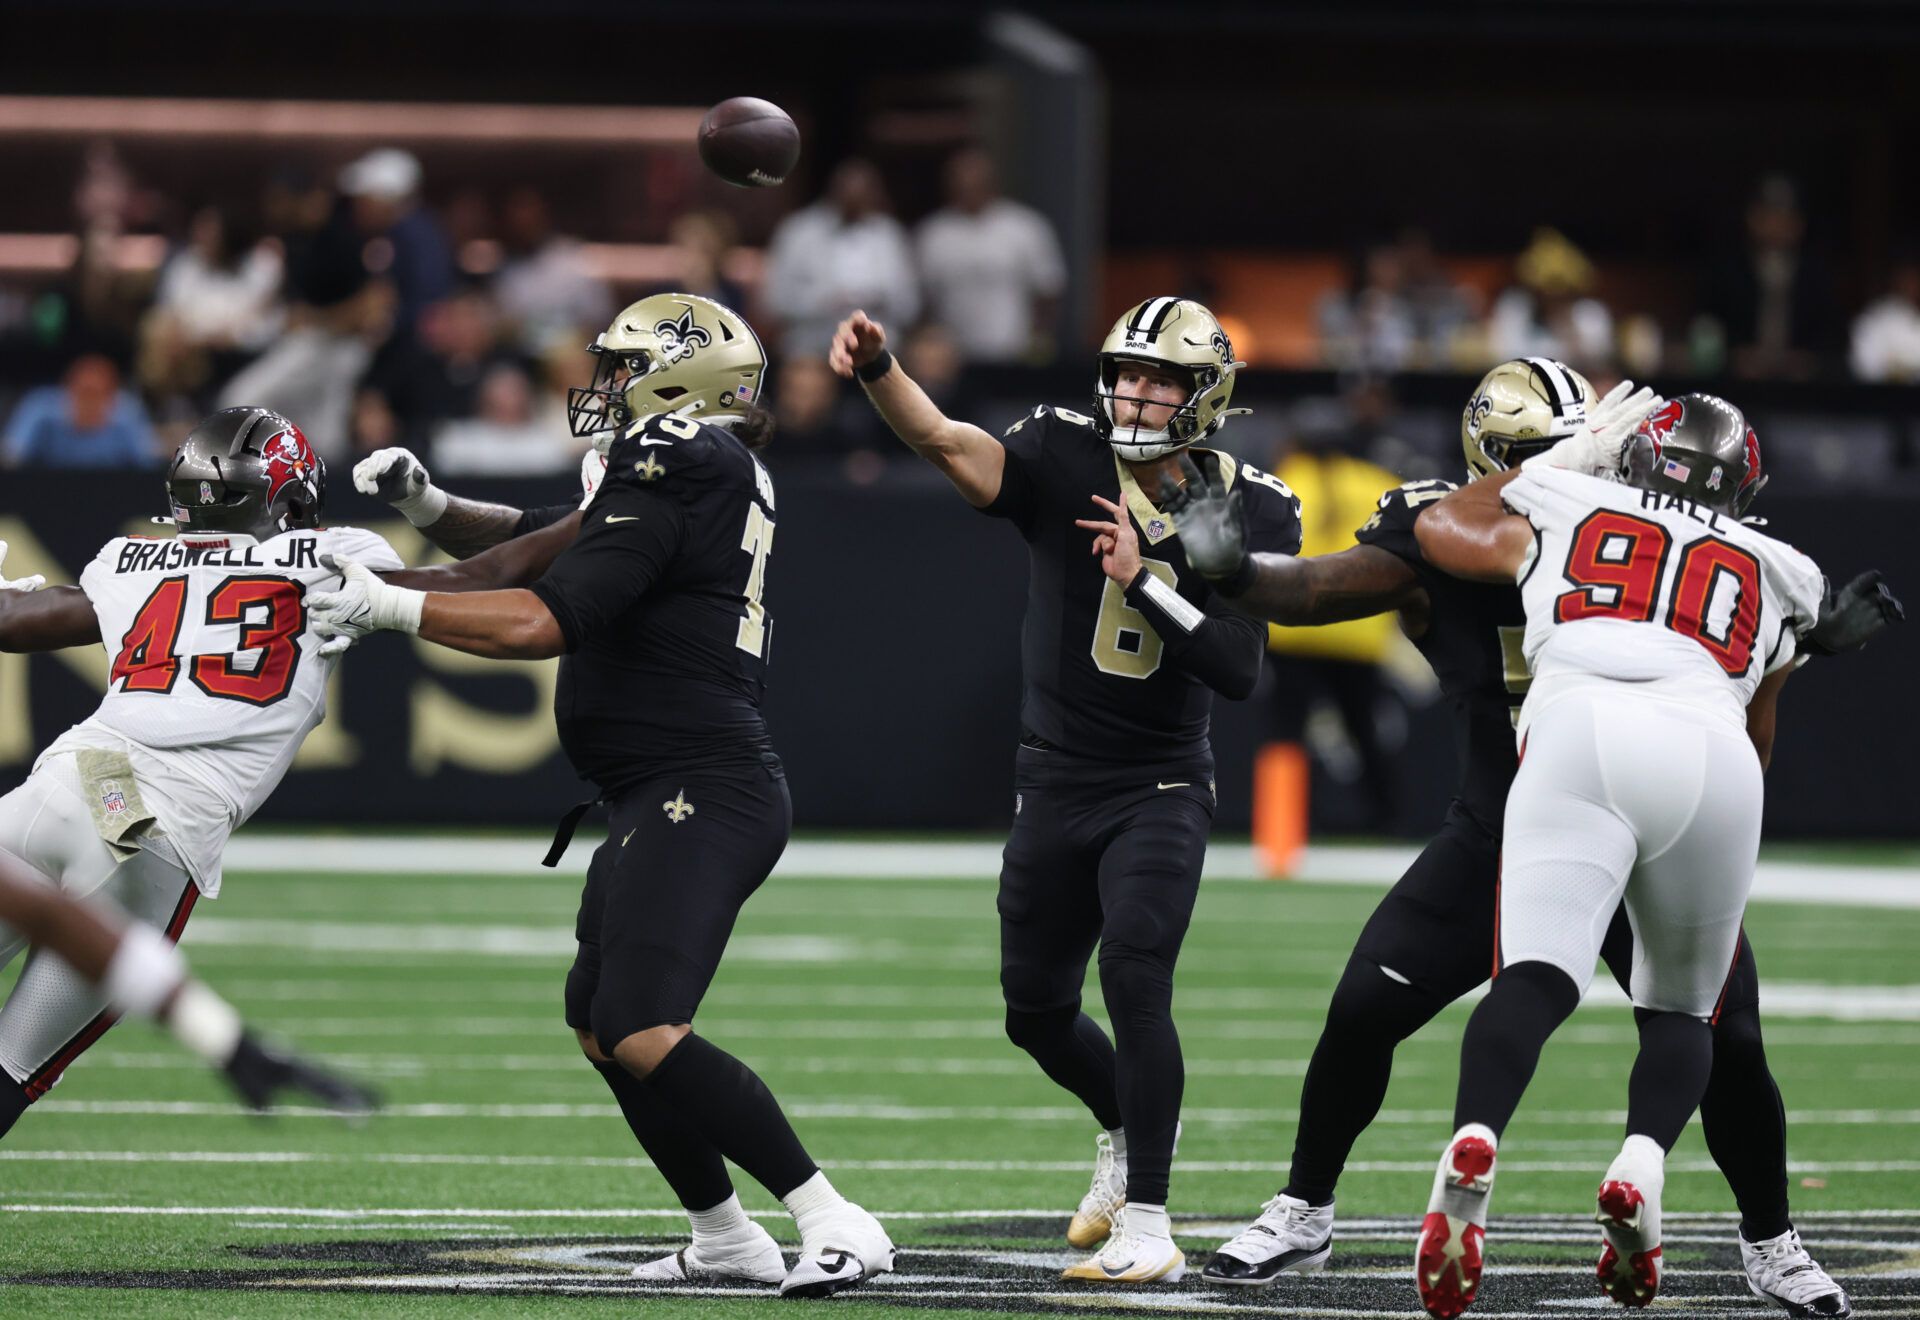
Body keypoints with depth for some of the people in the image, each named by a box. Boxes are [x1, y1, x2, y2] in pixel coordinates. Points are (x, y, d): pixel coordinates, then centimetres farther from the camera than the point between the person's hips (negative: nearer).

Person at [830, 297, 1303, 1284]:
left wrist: (1142, 581, -24)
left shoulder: (1249, 512, -8)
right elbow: (946, 442, -26)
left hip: (1162, 786, -3)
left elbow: (1239, 669, -15)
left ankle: (1147, 1223, -18)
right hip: (1054, 783, 3)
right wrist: (876, 370, -46)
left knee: (1133, 977, -23)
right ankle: (1127, 1129, 44)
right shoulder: (1067, 459, -8)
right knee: (1036, 1011, 12)